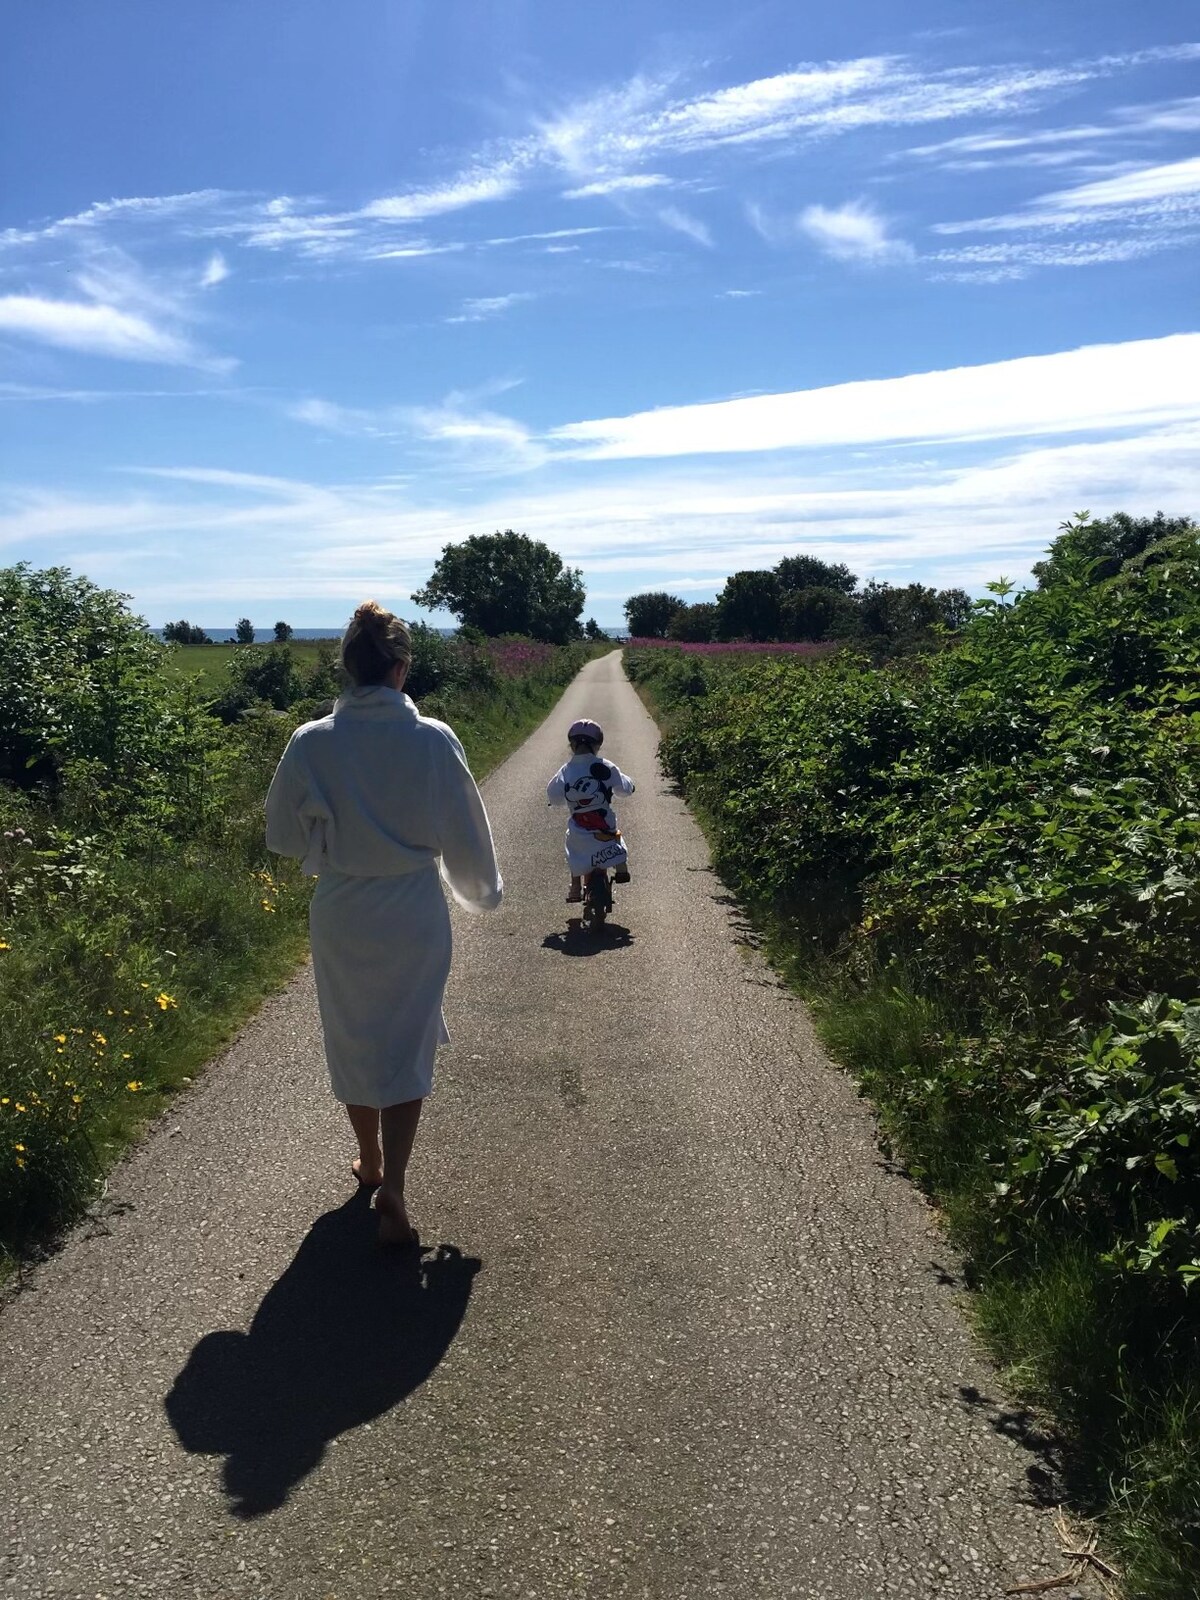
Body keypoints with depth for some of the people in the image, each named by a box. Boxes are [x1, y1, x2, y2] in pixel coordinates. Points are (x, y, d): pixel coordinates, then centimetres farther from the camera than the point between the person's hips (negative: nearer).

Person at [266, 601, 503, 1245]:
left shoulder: (310, 742, -10)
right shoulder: (433, 739, -13)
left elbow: (282, 835, 2)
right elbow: (465, 831, -3)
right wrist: (482, 892, 15)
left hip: (340, 916, 2)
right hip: (415, 915, -1)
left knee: (353, 1041, 20)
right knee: (407, 1048, 10)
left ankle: (371, 1162, 38)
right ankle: (391, 1186, 2)